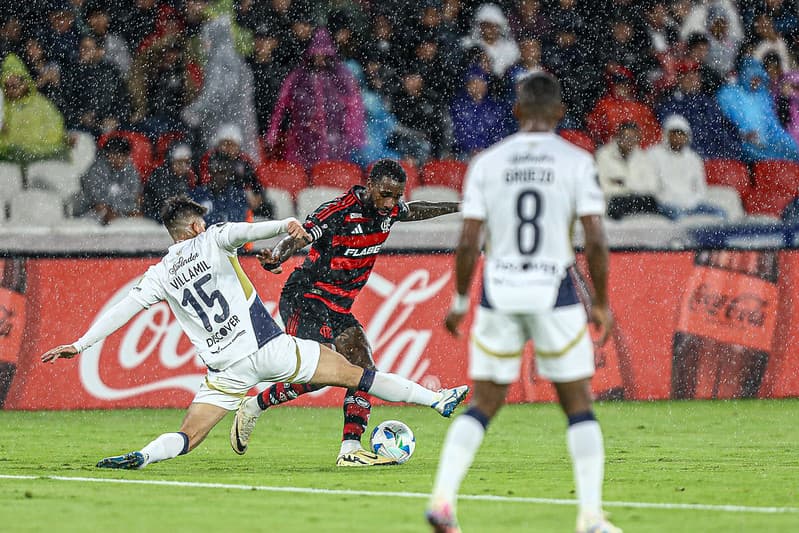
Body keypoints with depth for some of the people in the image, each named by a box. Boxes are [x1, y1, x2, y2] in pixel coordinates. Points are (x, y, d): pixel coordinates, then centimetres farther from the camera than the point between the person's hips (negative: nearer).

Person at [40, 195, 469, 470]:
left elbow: (123, 309, 4)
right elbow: (244, 232, -17)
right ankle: (436, 399, 9)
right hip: (267, 347, -2)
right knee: (354, 374, 5)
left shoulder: (161, 274, 9)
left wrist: (80, 344, 7)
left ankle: (142, 457, -25)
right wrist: (286, 225, -32)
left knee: (189, 435, 6)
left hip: (225, 368, 2)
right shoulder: (212, 241, 3)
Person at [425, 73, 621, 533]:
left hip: (499, 292, 2)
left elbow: (468, 243, 0)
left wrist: (460, 300, 12)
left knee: (483, 405, 12)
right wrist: (602, 304, 5)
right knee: (579, 406, 8)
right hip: (555, 293, -2)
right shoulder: (577, 162, -3)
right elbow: (596, 241, -7)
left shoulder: (487, 162, 2)